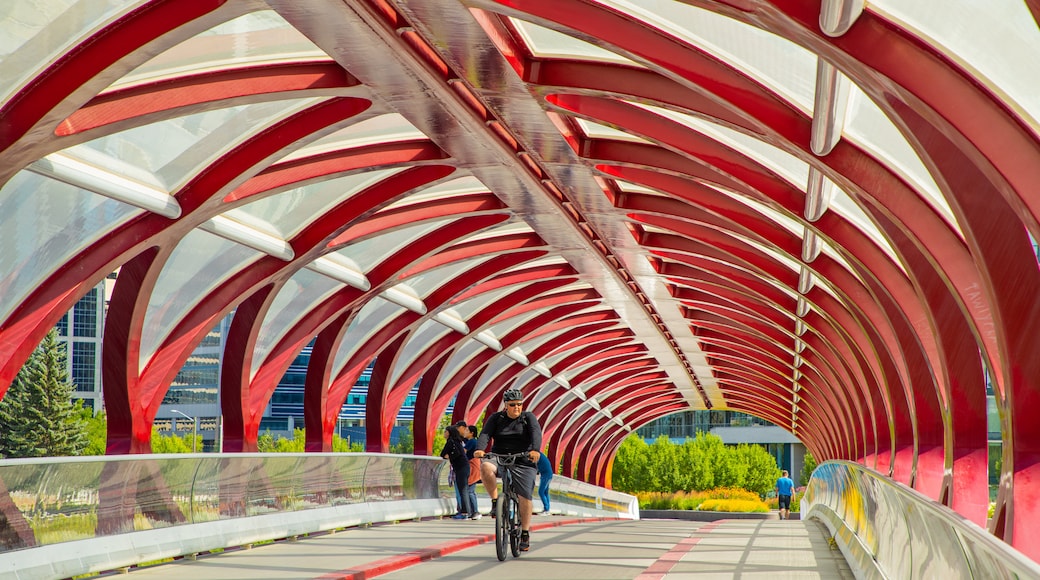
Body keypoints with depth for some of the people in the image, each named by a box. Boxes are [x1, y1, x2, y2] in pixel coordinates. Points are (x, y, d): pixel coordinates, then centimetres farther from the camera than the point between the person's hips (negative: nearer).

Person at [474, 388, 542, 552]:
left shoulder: (528, 417, 1)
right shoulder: (496, 418, 5)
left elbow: (536, 433, -17)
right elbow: (485, 434, -10)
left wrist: (535, 450, -38)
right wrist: (479, 449, -31)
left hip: (523, 462, -1)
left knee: (524, 497, -9)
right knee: (485, 467, -33)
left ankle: (525, 534, 6)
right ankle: (495, 501, -15)